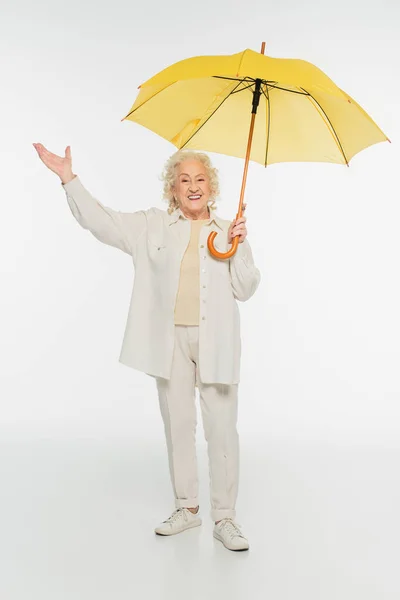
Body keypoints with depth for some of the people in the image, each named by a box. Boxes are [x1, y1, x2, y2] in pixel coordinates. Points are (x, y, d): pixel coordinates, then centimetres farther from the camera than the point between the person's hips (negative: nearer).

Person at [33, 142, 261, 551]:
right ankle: (186, 508, 25)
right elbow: (100, 220, 3)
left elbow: (245, 290, 4)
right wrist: (69, 179, -2)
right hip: (170, 340, 1)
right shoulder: (152, 226, 7)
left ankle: (224, 518, 10)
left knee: (222, 428, -2)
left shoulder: (230, 231, 7)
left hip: (215, 341, -1)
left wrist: (237, 250, -10)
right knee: (177, 425, 10)